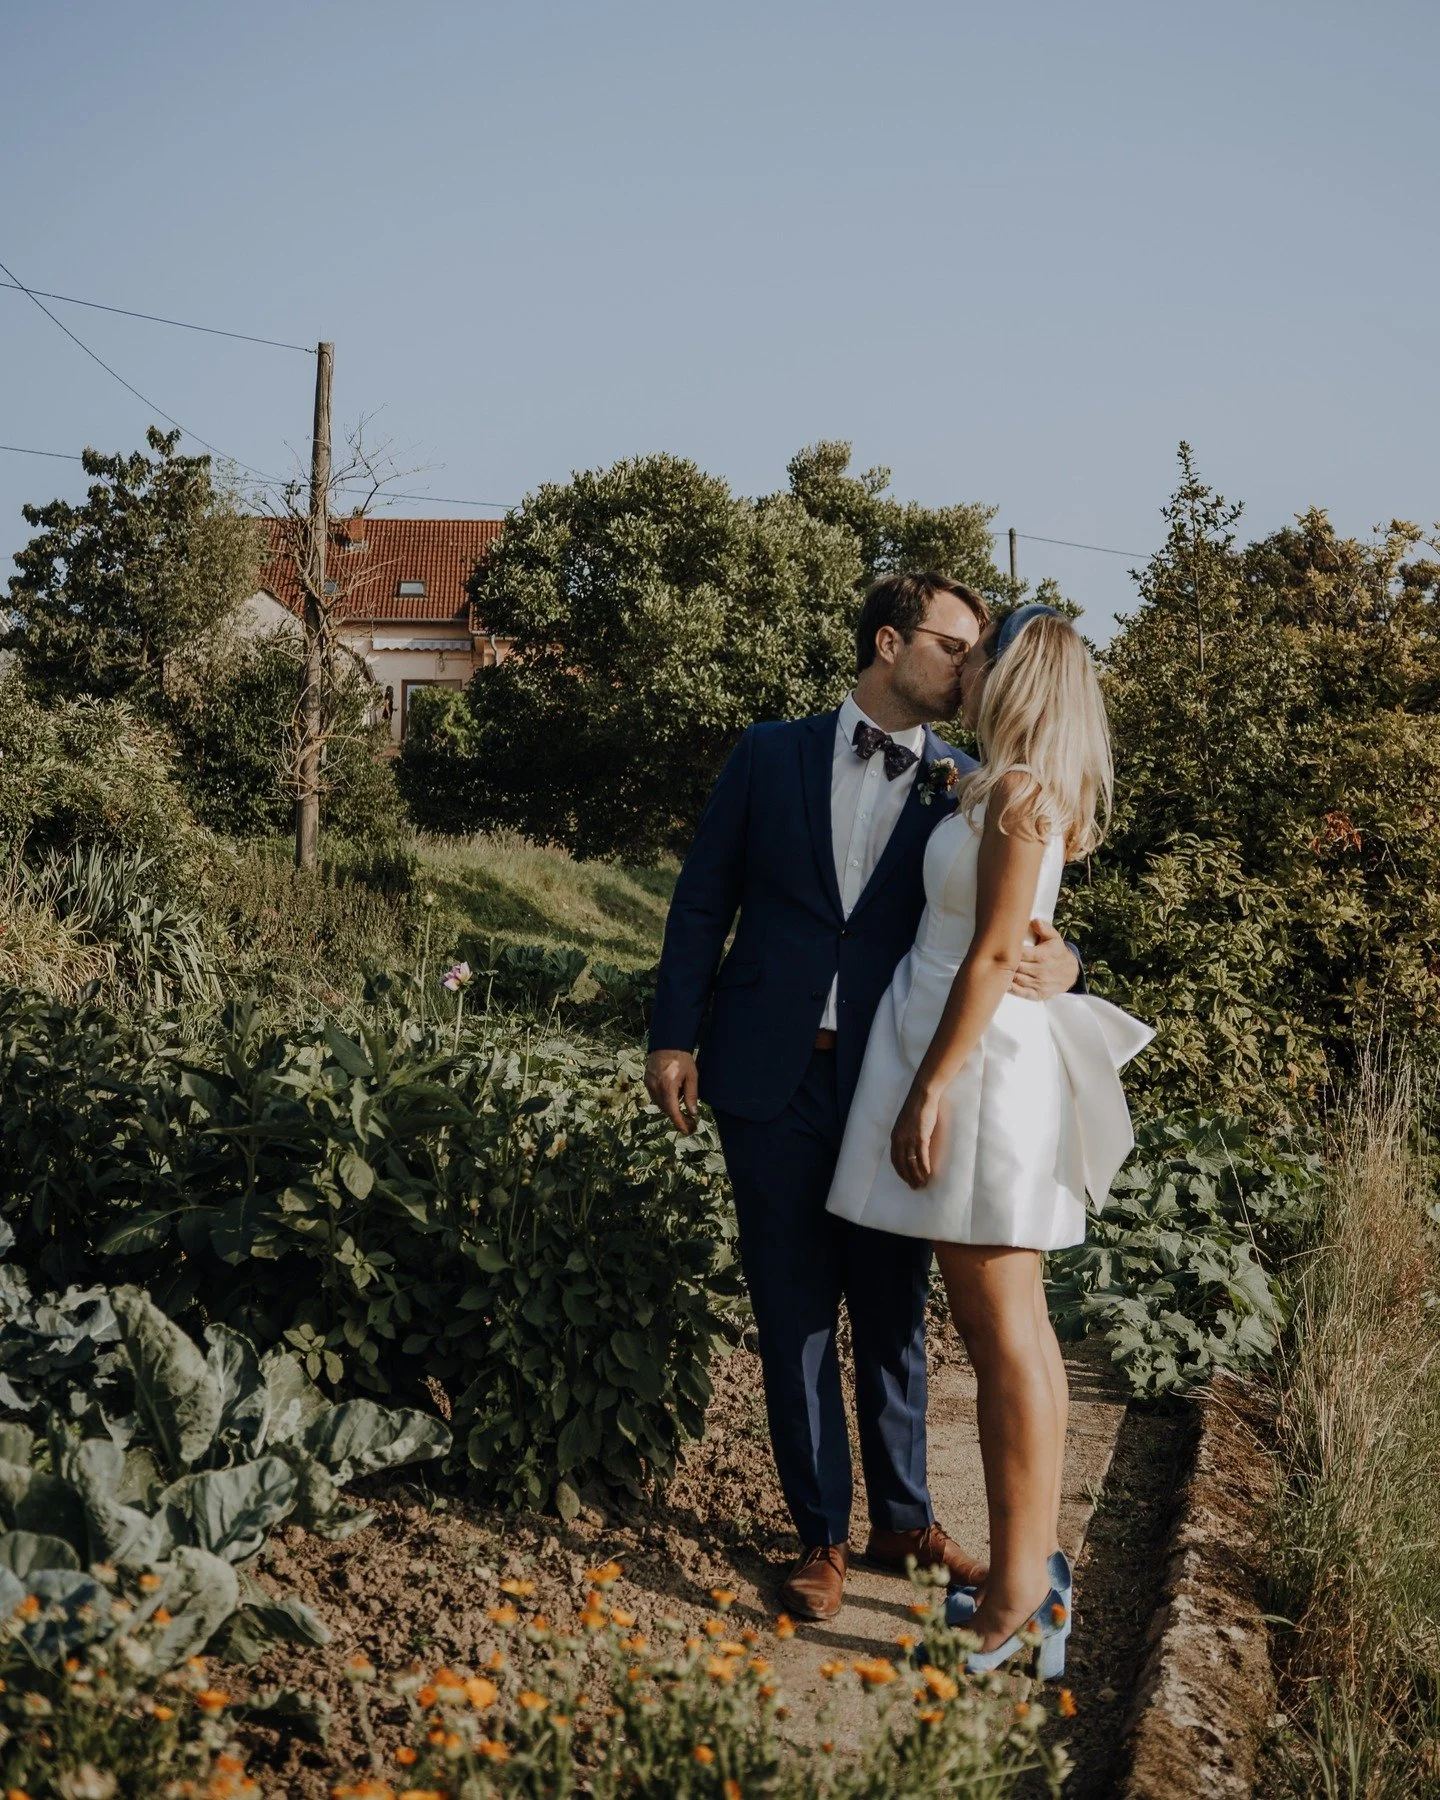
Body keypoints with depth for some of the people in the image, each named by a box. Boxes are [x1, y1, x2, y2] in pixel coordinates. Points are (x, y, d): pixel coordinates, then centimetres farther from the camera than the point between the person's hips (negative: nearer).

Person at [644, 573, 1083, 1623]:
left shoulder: (966, 788, 4)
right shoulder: (772, 756, 4)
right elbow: (703, 903, 6)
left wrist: (1056, 967, -24)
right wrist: (674, 1037, 0)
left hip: (894, 1085, 1)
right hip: (772, 1078, 0)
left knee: (894, 1313, 11)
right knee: (796, 1317, 7)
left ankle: (903, 1520, 28)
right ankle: (823, 1536, 20)